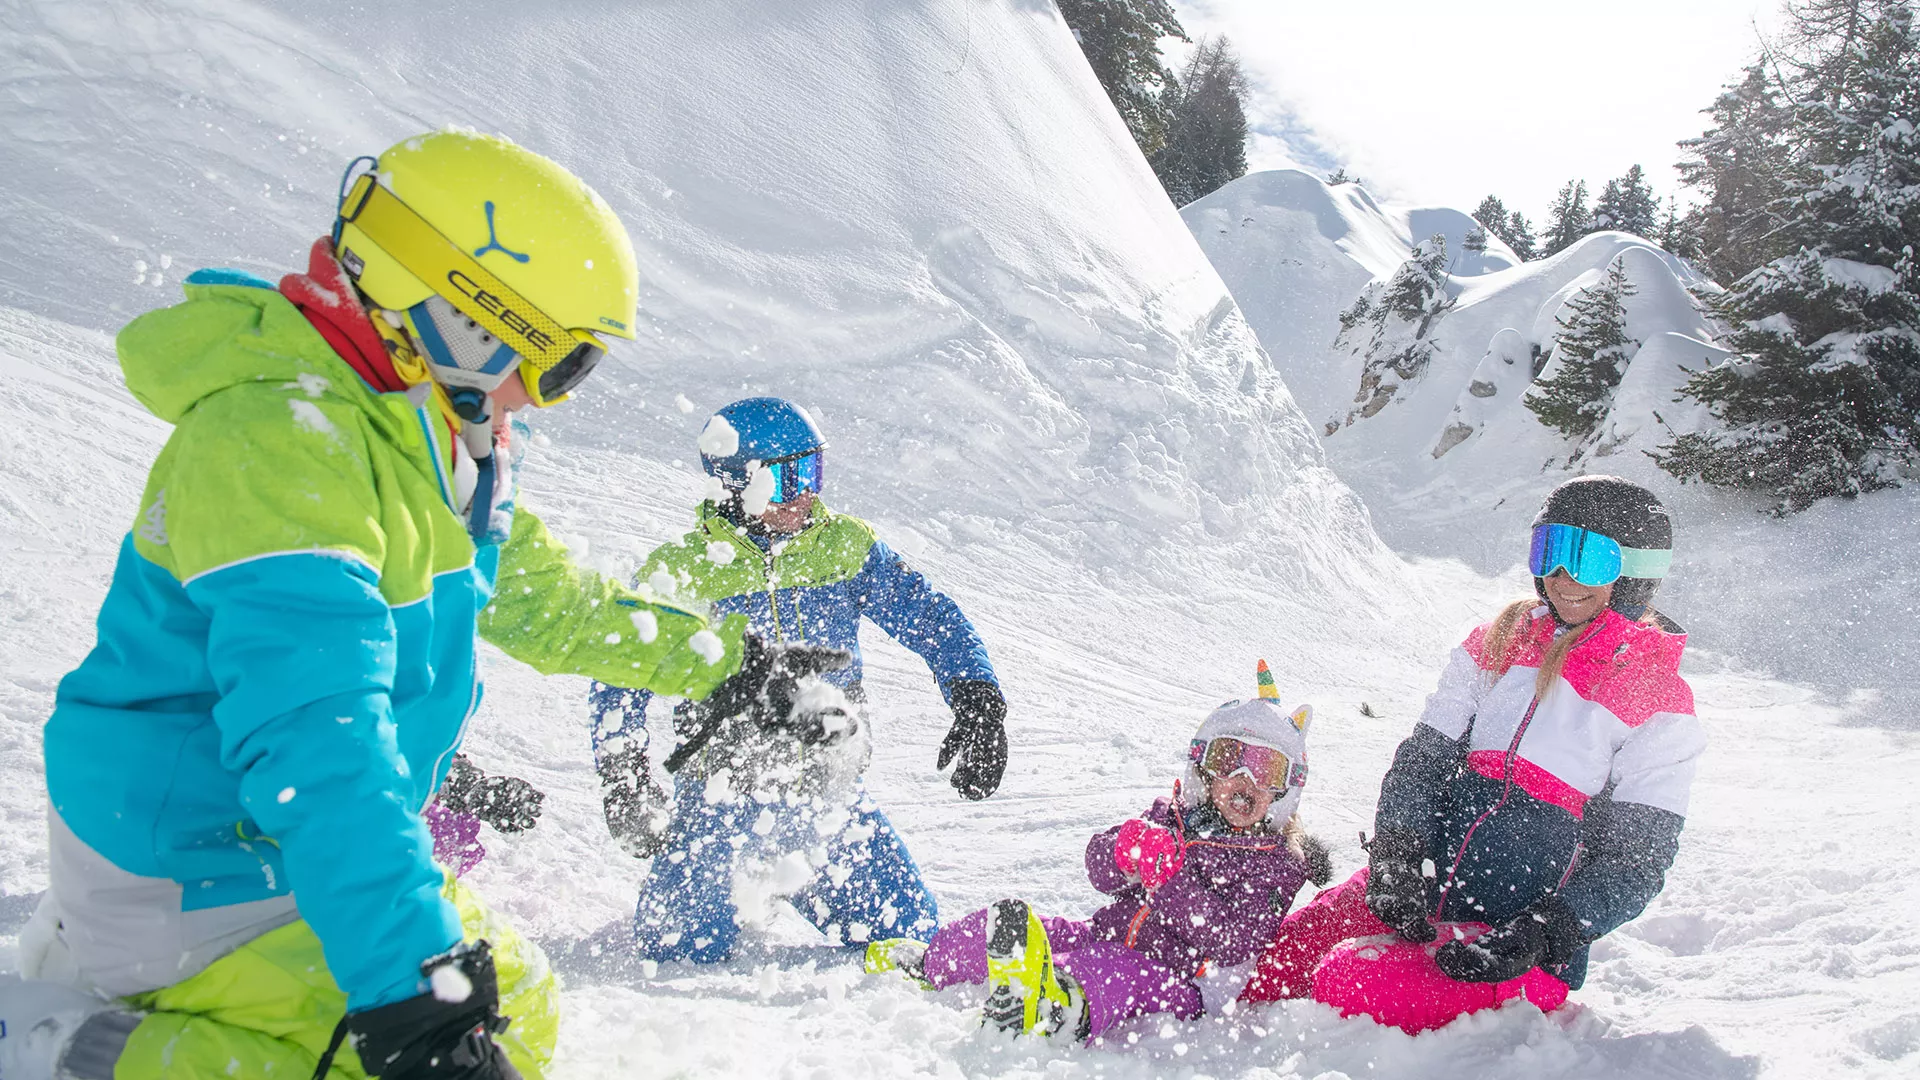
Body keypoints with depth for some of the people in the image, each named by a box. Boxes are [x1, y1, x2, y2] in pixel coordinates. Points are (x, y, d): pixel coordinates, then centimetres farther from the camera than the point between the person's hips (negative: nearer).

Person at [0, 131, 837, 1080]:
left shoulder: (430, 434, 4)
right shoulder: (278, 437, -27)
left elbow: (529, 589, 20)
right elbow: (316, 735, -37)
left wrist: (709, 657, 27)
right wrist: (412, 989, -42)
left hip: (325, 853, 10)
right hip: (192, 883, -10)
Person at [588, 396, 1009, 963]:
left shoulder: (845, 546, 0)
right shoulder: (682, 572, -6)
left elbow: (933, 618, 2)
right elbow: (621, 676, 2)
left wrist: (977, 702, -11)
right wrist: (622, 775, -7)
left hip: (828, 795, 2)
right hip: (721, 794, -2)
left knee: (910, 937, 2)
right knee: (682, 952, -11)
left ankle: (775, 884, 27)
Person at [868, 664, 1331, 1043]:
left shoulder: (1274, 866, -2)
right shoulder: (1171, 817, 13)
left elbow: (1231, 942, -16)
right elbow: (1100, 867, 5)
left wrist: (1168, 877, -26)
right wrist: (1127, 850, -20)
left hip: (1179, 983, -6)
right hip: (1109, 937, 6)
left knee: (1112, 971, -39)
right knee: (1007, 920, -6)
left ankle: (1064, 1012, -69)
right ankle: (927, 967, 14)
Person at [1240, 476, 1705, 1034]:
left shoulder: (1659, 702, -1)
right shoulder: (1497, 643, 13)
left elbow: (1636, 859, -6)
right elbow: (1424, 756, 8)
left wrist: (1542, 935, -20)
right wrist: (1397, 856, -11)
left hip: (1520, 930, -5)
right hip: (1416, 888, 5)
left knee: (1350, 983, -29)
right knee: (1279, 954, -17)